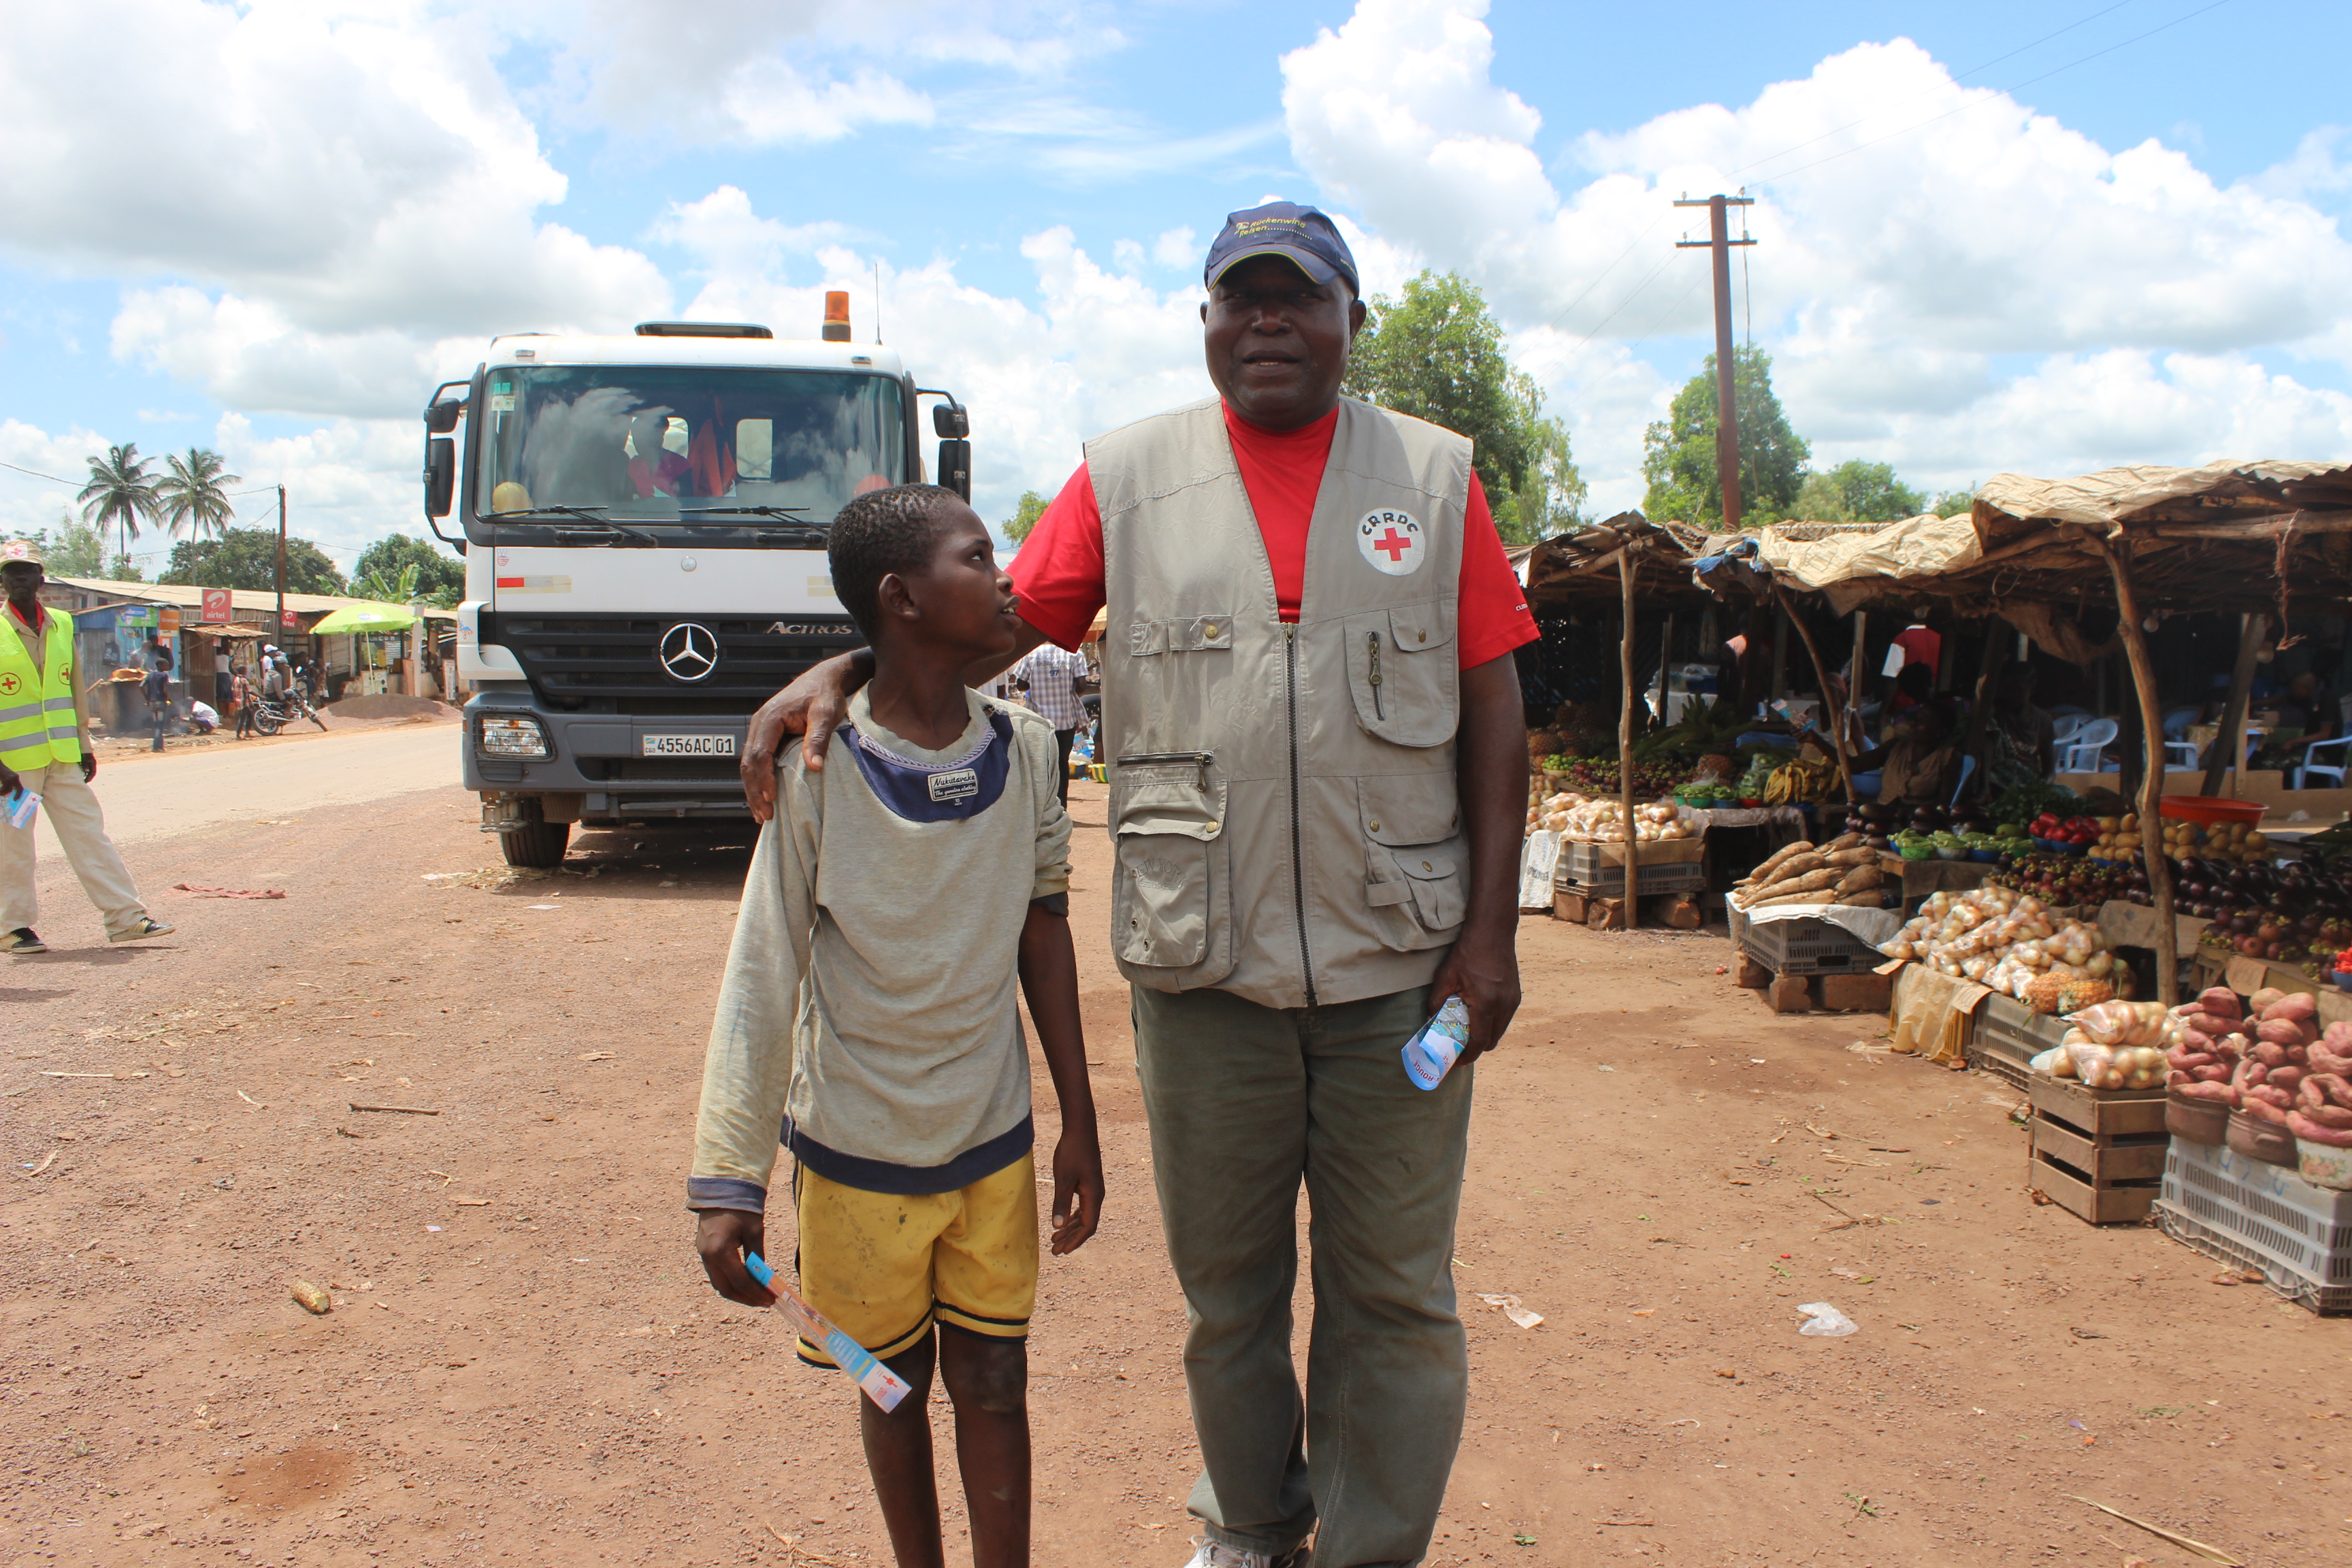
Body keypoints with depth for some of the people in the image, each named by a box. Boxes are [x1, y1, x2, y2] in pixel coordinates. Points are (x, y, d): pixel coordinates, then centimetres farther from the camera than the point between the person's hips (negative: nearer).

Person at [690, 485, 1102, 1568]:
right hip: (857, 1152, -2)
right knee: (895, 1388, 16)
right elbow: (762, 978, -12)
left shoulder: (1024, 752, -5)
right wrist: (728, 1183, -14)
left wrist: (1079, 1122, 7)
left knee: (992, 1387, 9)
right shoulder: (820, 769, -16)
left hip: (994, 1143, 2)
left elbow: (1042, 933, 4)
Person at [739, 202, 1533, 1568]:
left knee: (1395, 1296, 10)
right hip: (1205, 966, 1)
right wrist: (842, 670, -12)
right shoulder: (1128, 477, 5)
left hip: (1400, 964, 0)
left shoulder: (1436, 477, 4)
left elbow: (1492, 710, 2)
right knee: (1227, 1287, 17)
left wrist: (1491, 928, -3)